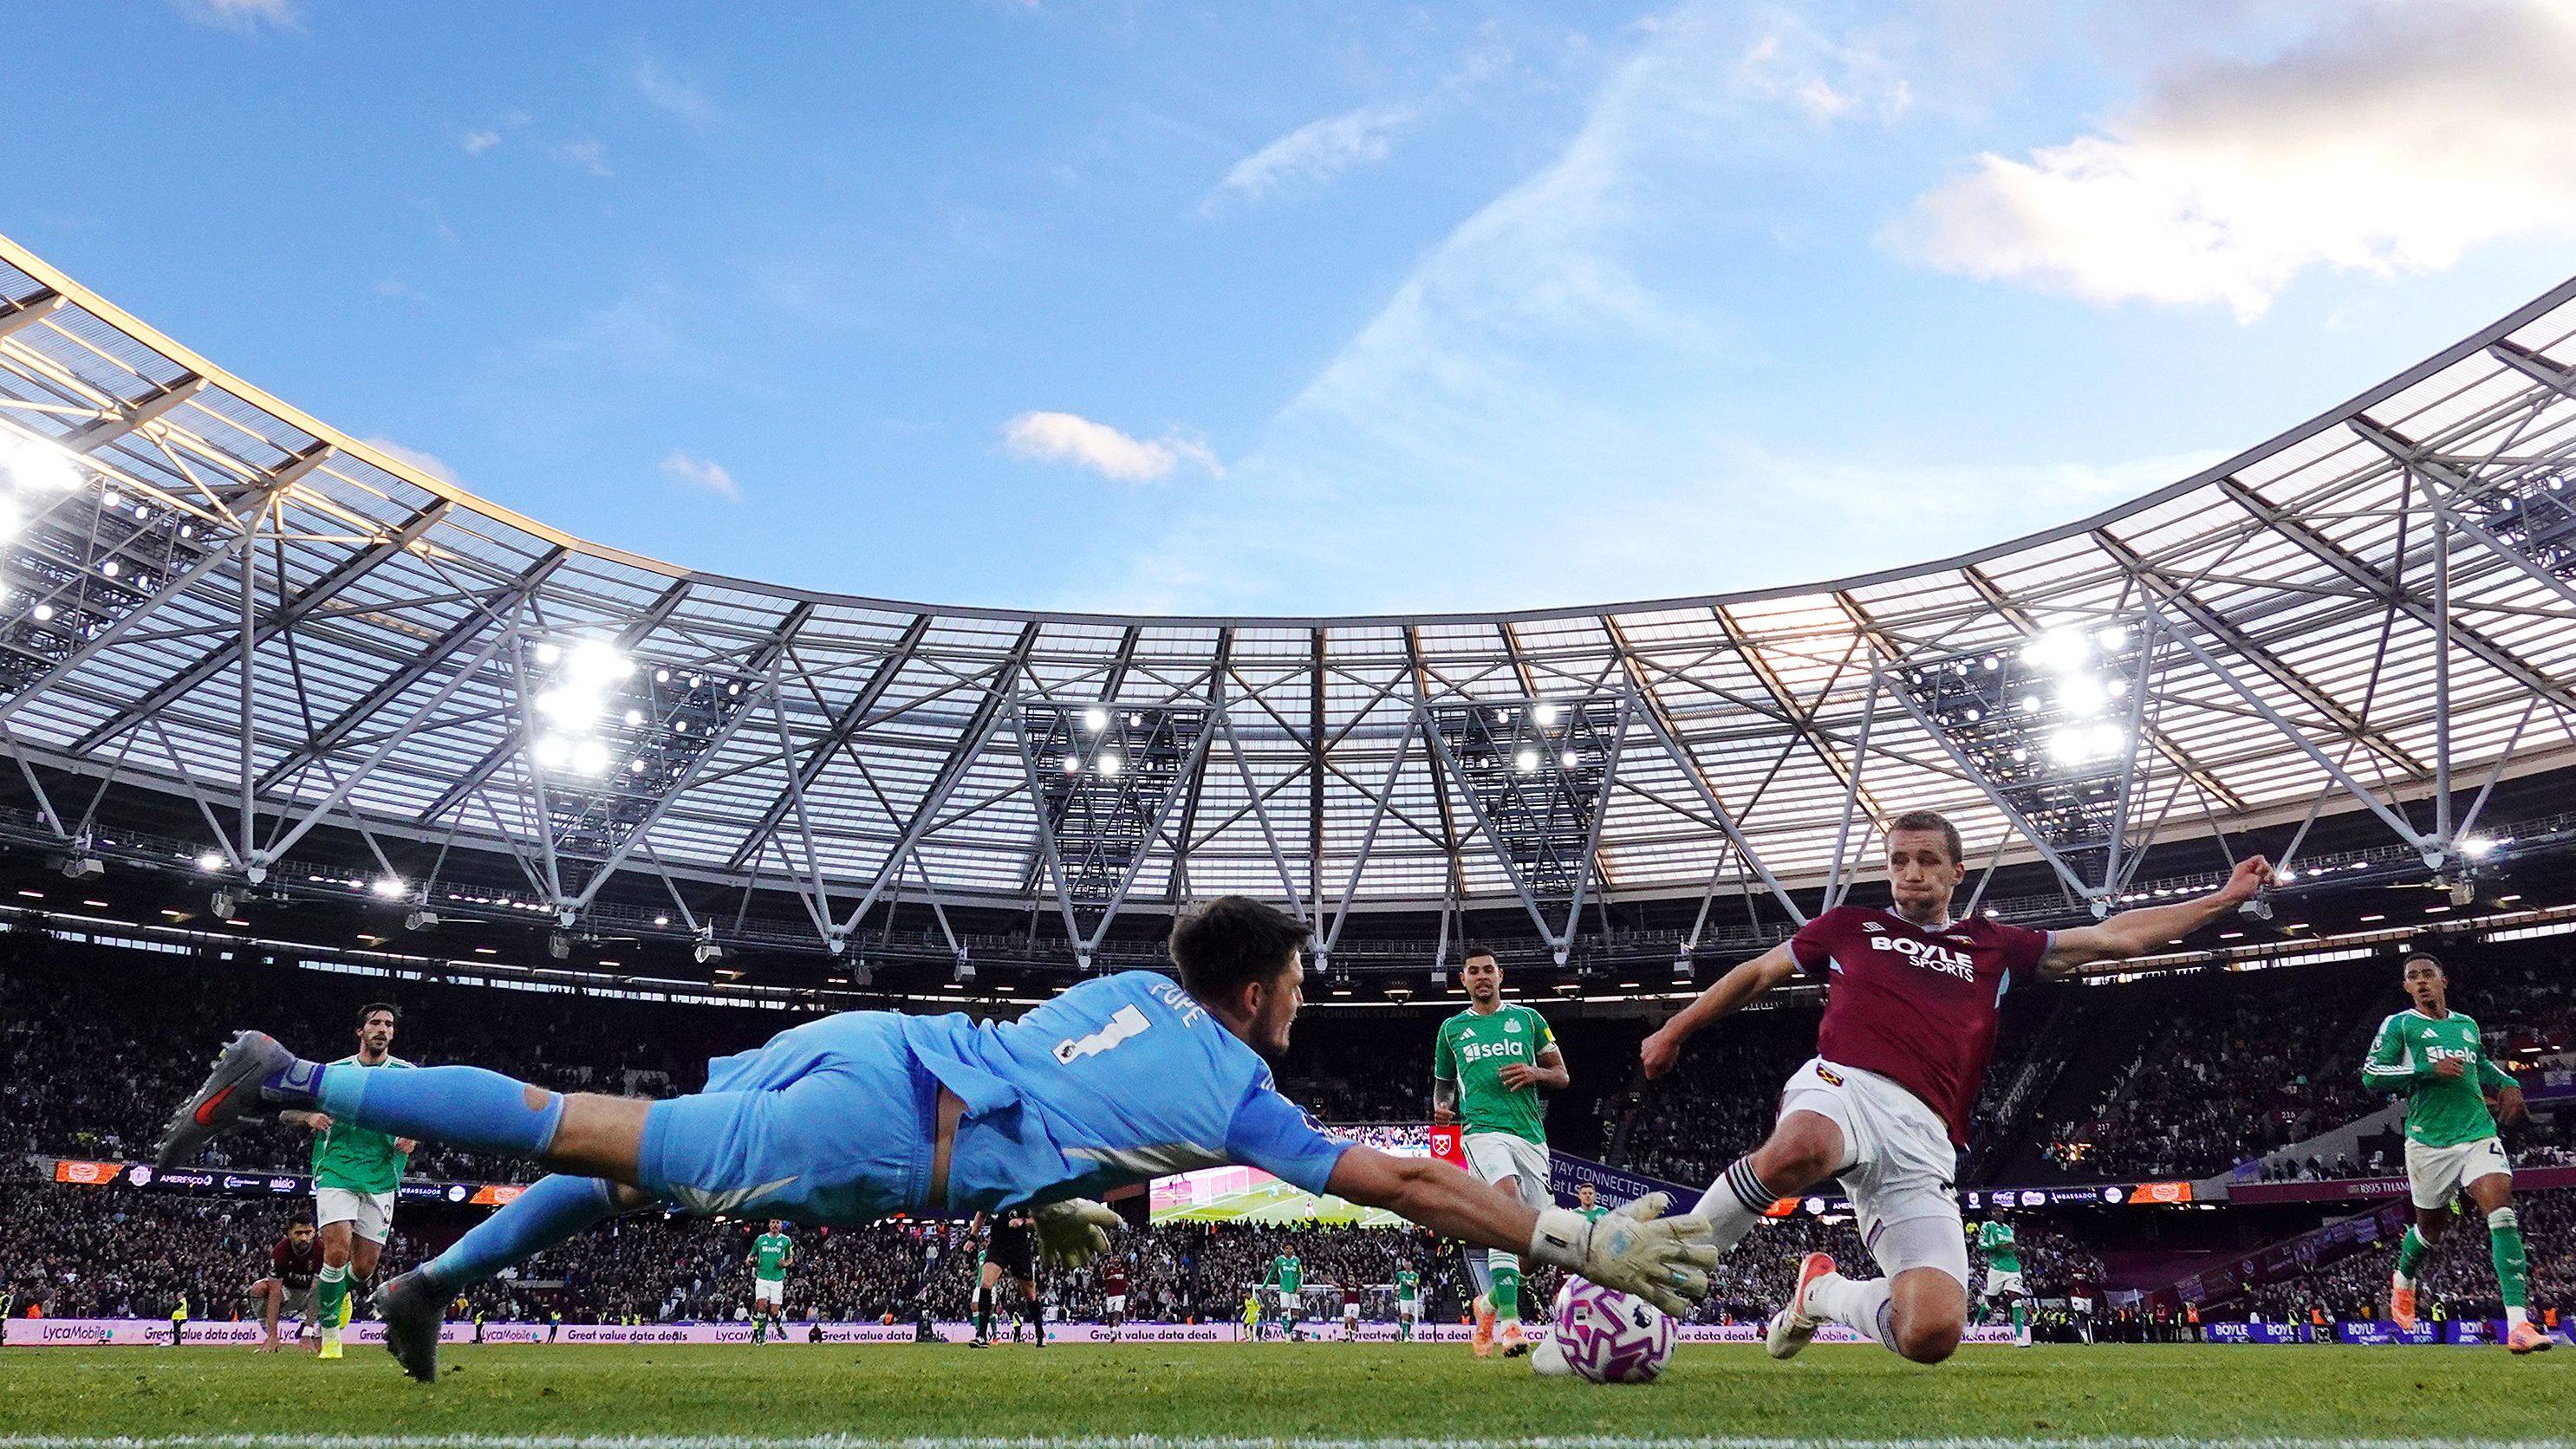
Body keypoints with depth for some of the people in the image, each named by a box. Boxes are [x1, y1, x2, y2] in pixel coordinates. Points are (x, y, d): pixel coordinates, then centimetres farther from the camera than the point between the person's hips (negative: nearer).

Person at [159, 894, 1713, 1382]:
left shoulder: (1127, 986, 21)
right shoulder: (1233, 1092, 1)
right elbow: (1410, 1183, 2)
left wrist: (1055, 1198, 42)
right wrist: (1584, 1240, 10)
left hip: (864, 1041, 7)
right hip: (873, 1133, -7)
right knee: (604, 1140, -6)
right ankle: (293, 1077, -3)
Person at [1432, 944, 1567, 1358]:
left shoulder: (1528, 1019, 15)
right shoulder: (1451, 1028, 17)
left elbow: (1562, 1076, 16)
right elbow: (1443, 1083, 26)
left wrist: (1535, 1073, -6)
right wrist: (1441, 1107, 4)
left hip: (1530, 1133, 2)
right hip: (1483, 1129, -2)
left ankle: (1490, 1301, 30)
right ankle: (1508, 1319, -33)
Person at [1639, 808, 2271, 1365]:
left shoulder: (1993, 947, 26)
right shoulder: (1849, 926, 22)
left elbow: (2115, 936, 29)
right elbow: (1756, 973, 31)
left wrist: (2224, 899, 27)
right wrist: (1675, 1030, 33)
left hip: (1923, 1136, 3)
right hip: (1841, 1086, -2)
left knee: (1933, 1334, -18)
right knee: (1802, 1148, -45)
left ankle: (1822, 1292, 16)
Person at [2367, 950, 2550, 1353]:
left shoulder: (2467, 1025, 17)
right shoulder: (2399, 1024, 1)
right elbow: (2371, 1074, -8)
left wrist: (2507, 1083, 17)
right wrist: (2429, 1069, -16)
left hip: (2479, 1134, 3)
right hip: (2429, 1141, -3)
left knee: (2503, 1213, -17)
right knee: (2431, 1225, 10)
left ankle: (2518, 1324, -23)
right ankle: (2403, 1279, 43)